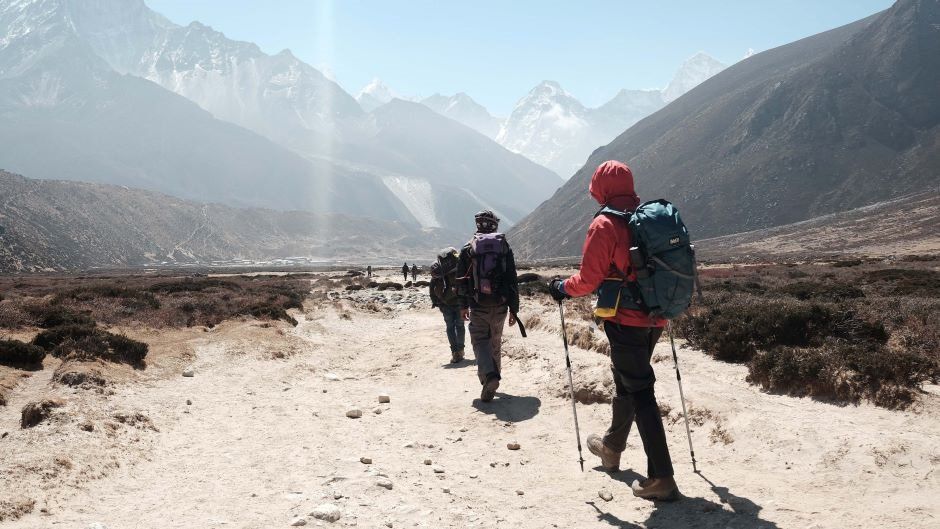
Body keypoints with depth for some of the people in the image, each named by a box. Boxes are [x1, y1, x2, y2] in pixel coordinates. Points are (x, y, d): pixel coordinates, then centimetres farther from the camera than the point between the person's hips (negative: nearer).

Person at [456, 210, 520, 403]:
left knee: (480, 341, 1)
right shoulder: (505, 248, 3)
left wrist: (463, 306, 13)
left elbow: (461, 280, 3)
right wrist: (514, 309, 6)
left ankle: (489, 375, -23)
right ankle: (492, 381, 26)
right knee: (495, 343, 16)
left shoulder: (468, 249, 0)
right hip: (500, 306, 2)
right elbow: (512, 281, 2)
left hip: (478, 306, -2)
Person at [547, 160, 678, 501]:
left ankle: (662, 479, -4)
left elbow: (589, 279, -14)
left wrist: (562, 288, 4)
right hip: (655, 319, 7)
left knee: (639, 393, -4)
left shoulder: (605, 225, -13)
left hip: (625, 321, -7)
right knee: (626, 381, 23)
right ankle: (612, 448, 41)